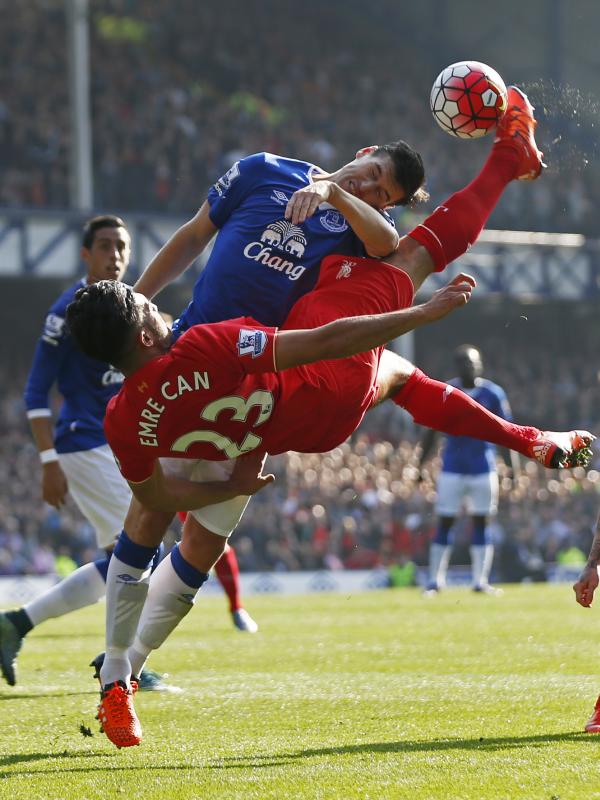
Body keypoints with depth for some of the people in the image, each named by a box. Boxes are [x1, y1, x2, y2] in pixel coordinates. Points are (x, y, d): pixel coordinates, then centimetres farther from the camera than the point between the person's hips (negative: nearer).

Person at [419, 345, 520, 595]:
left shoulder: (492, 394, -2)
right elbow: (431, 432, 5)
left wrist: (513, 465, -3)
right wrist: (420, 465, 3)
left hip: (483, 468, 0)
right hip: (452, 468, 0)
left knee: (481, 523, 2)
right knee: (444, 523, 0)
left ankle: (480, 581, 6)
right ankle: (435, 581, 4)